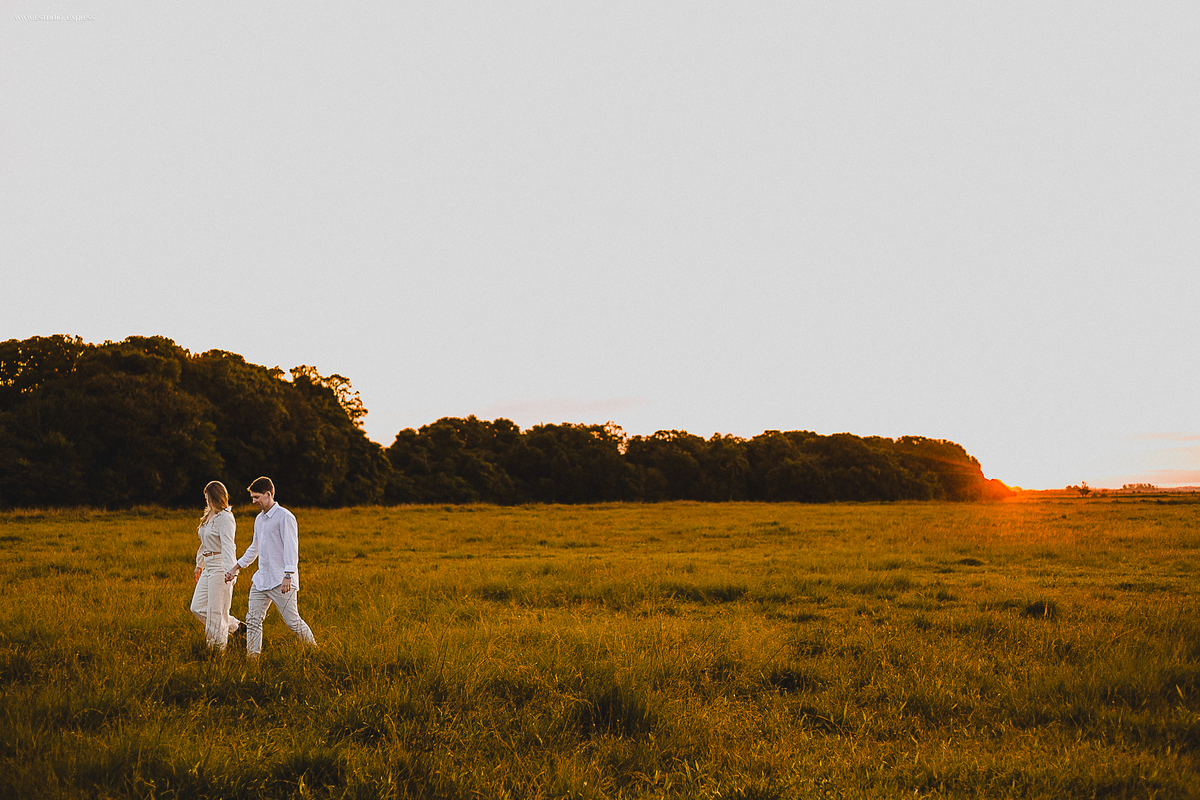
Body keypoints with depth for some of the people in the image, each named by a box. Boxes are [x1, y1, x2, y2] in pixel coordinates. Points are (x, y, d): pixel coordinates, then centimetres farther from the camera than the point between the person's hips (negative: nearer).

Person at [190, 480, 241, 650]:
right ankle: (234, 626, 21)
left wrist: (229, 570, -36)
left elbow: (228, 545, -26)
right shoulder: (208, 516, 14)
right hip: (208, 568, 10)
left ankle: (217, 648, 9)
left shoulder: (225, 518, -15)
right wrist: (199, 565, 29)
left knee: (216, 612, -3)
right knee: (197, 607, 9)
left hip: (221, 567, -10)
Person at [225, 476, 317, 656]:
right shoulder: (259, 519, 16)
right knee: (253, 620, 2)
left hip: (281, 582, -8)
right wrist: (236, 567, 25)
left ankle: (314, 648, 13)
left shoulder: (285, 517, -10)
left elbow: (291, 548, -15)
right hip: (261, 580, 8)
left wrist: (288, 576, -23)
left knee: (292, 621, -4)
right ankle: (252, 657, 5)